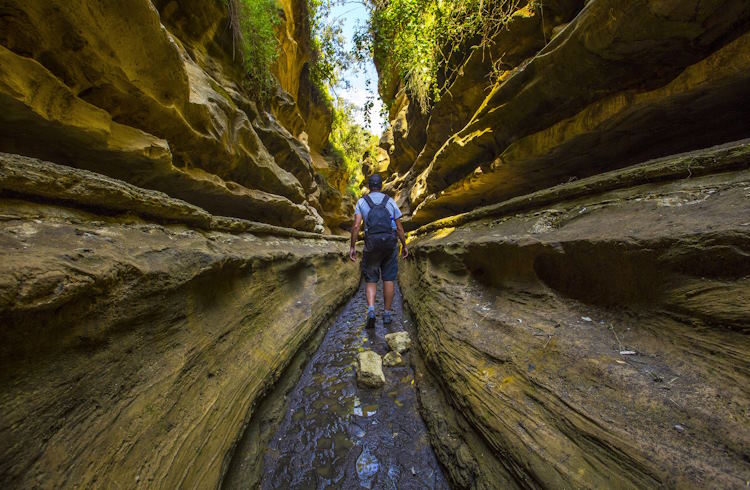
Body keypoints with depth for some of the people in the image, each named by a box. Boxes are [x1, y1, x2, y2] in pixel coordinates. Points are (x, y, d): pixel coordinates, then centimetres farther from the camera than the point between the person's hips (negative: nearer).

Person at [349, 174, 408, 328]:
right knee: (388, 280, 10)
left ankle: (371, 311, -12)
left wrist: (352, 247, -7)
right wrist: (404, 246, 15)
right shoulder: (390, 201, 8)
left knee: (370, 281, 9)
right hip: (390, 245, 1)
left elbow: (356, 225, -9)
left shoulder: (361, 202, 5)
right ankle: (387, 314, 16)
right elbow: (399, 227, 6)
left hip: (372, 246, -1)